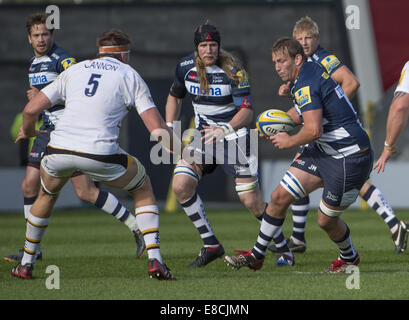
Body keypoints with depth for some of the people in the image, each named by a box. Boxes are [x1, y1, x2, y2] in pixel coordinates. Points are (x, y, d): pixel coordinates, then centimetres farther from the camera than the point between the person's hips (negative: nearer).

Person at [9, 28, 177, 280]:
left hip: (59, 151, 3)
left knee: (47, 194, 34)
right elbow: (157, 129, 3)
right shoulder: (130, 76, 12)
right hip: (101, 154, -3)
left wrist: (28, 132, 36)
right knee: (143, 188, 24)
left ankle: (26, 264, 38)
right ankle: (154, 259, 8)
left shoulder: (74, 70, 20)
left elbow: (31, 109, 14)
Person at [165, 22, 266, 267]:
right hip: (204, 137, 4)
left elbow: (247, 111, -18)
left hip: (234, 135, -4)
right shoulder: (185, 67, -3)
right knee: (181, 185, -17)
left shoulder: (233, 70, -17)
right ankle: (211, 246, -4)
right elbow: (175, 97, 16)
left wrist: (226, 129, -35)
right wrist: (169, 128, 3)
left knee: (253, 203, -8)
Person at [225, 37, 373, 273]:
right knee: (280, 197, 4)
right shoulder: (311, 71, 7)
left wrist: (289, 141, -14)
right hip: (323, 152, 10)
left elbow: (314, 130, -33)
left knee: (326, 220, 4)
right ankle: (257, 255, 14)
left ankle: (350, 258, 33)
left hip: (349, 160, -10)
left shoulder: (306, 85, -23)